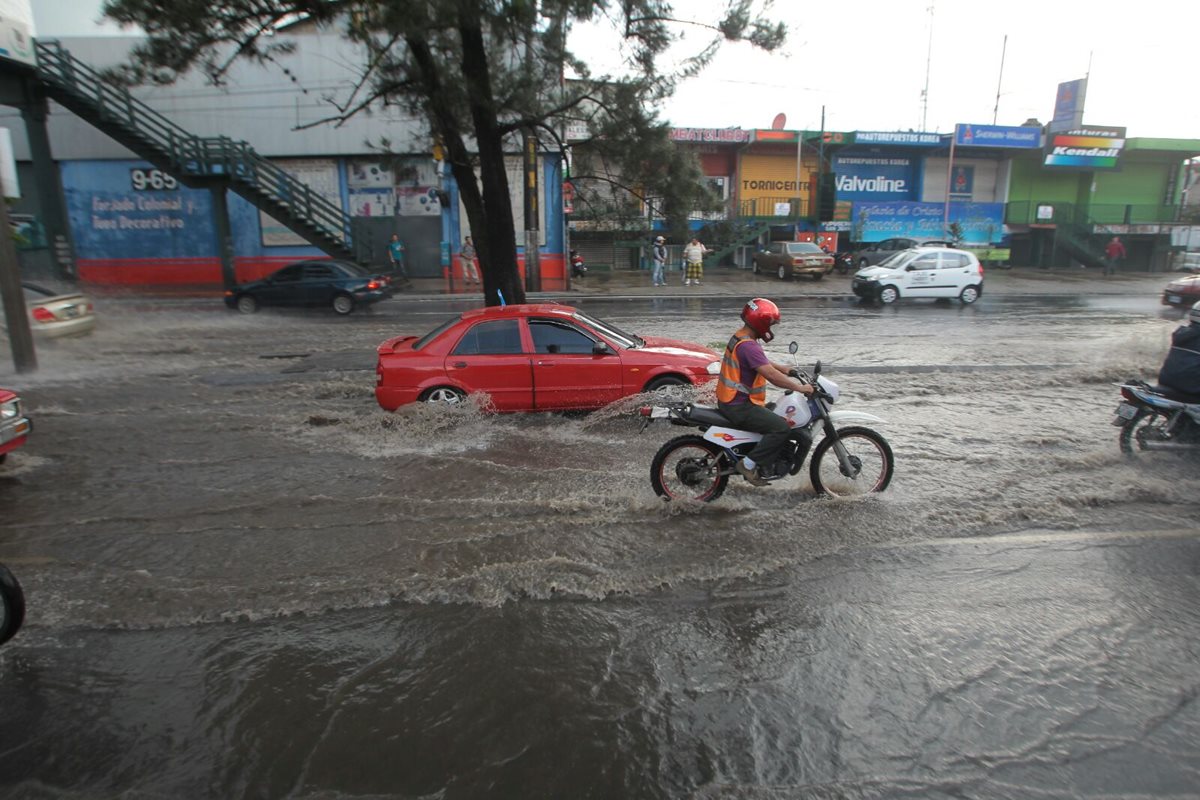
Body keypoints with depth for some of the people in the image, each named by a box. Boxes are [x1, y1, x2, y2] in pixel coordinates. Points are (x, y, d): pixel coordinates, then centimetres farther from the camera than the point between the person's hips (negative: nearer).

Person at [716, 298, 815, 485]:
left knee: (774, 416, 24)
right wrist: (801, 387, -21)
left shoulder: (740, 338, 12)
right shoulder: (748, 346, -23)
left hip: (734, 400, 11)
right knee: (782, 428, -19)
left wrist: (785, 369, 15)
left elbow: (764, 364, 26)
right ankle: (749, 464, -12)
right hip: (739, 406, -11)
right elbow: (771, 375, -29)